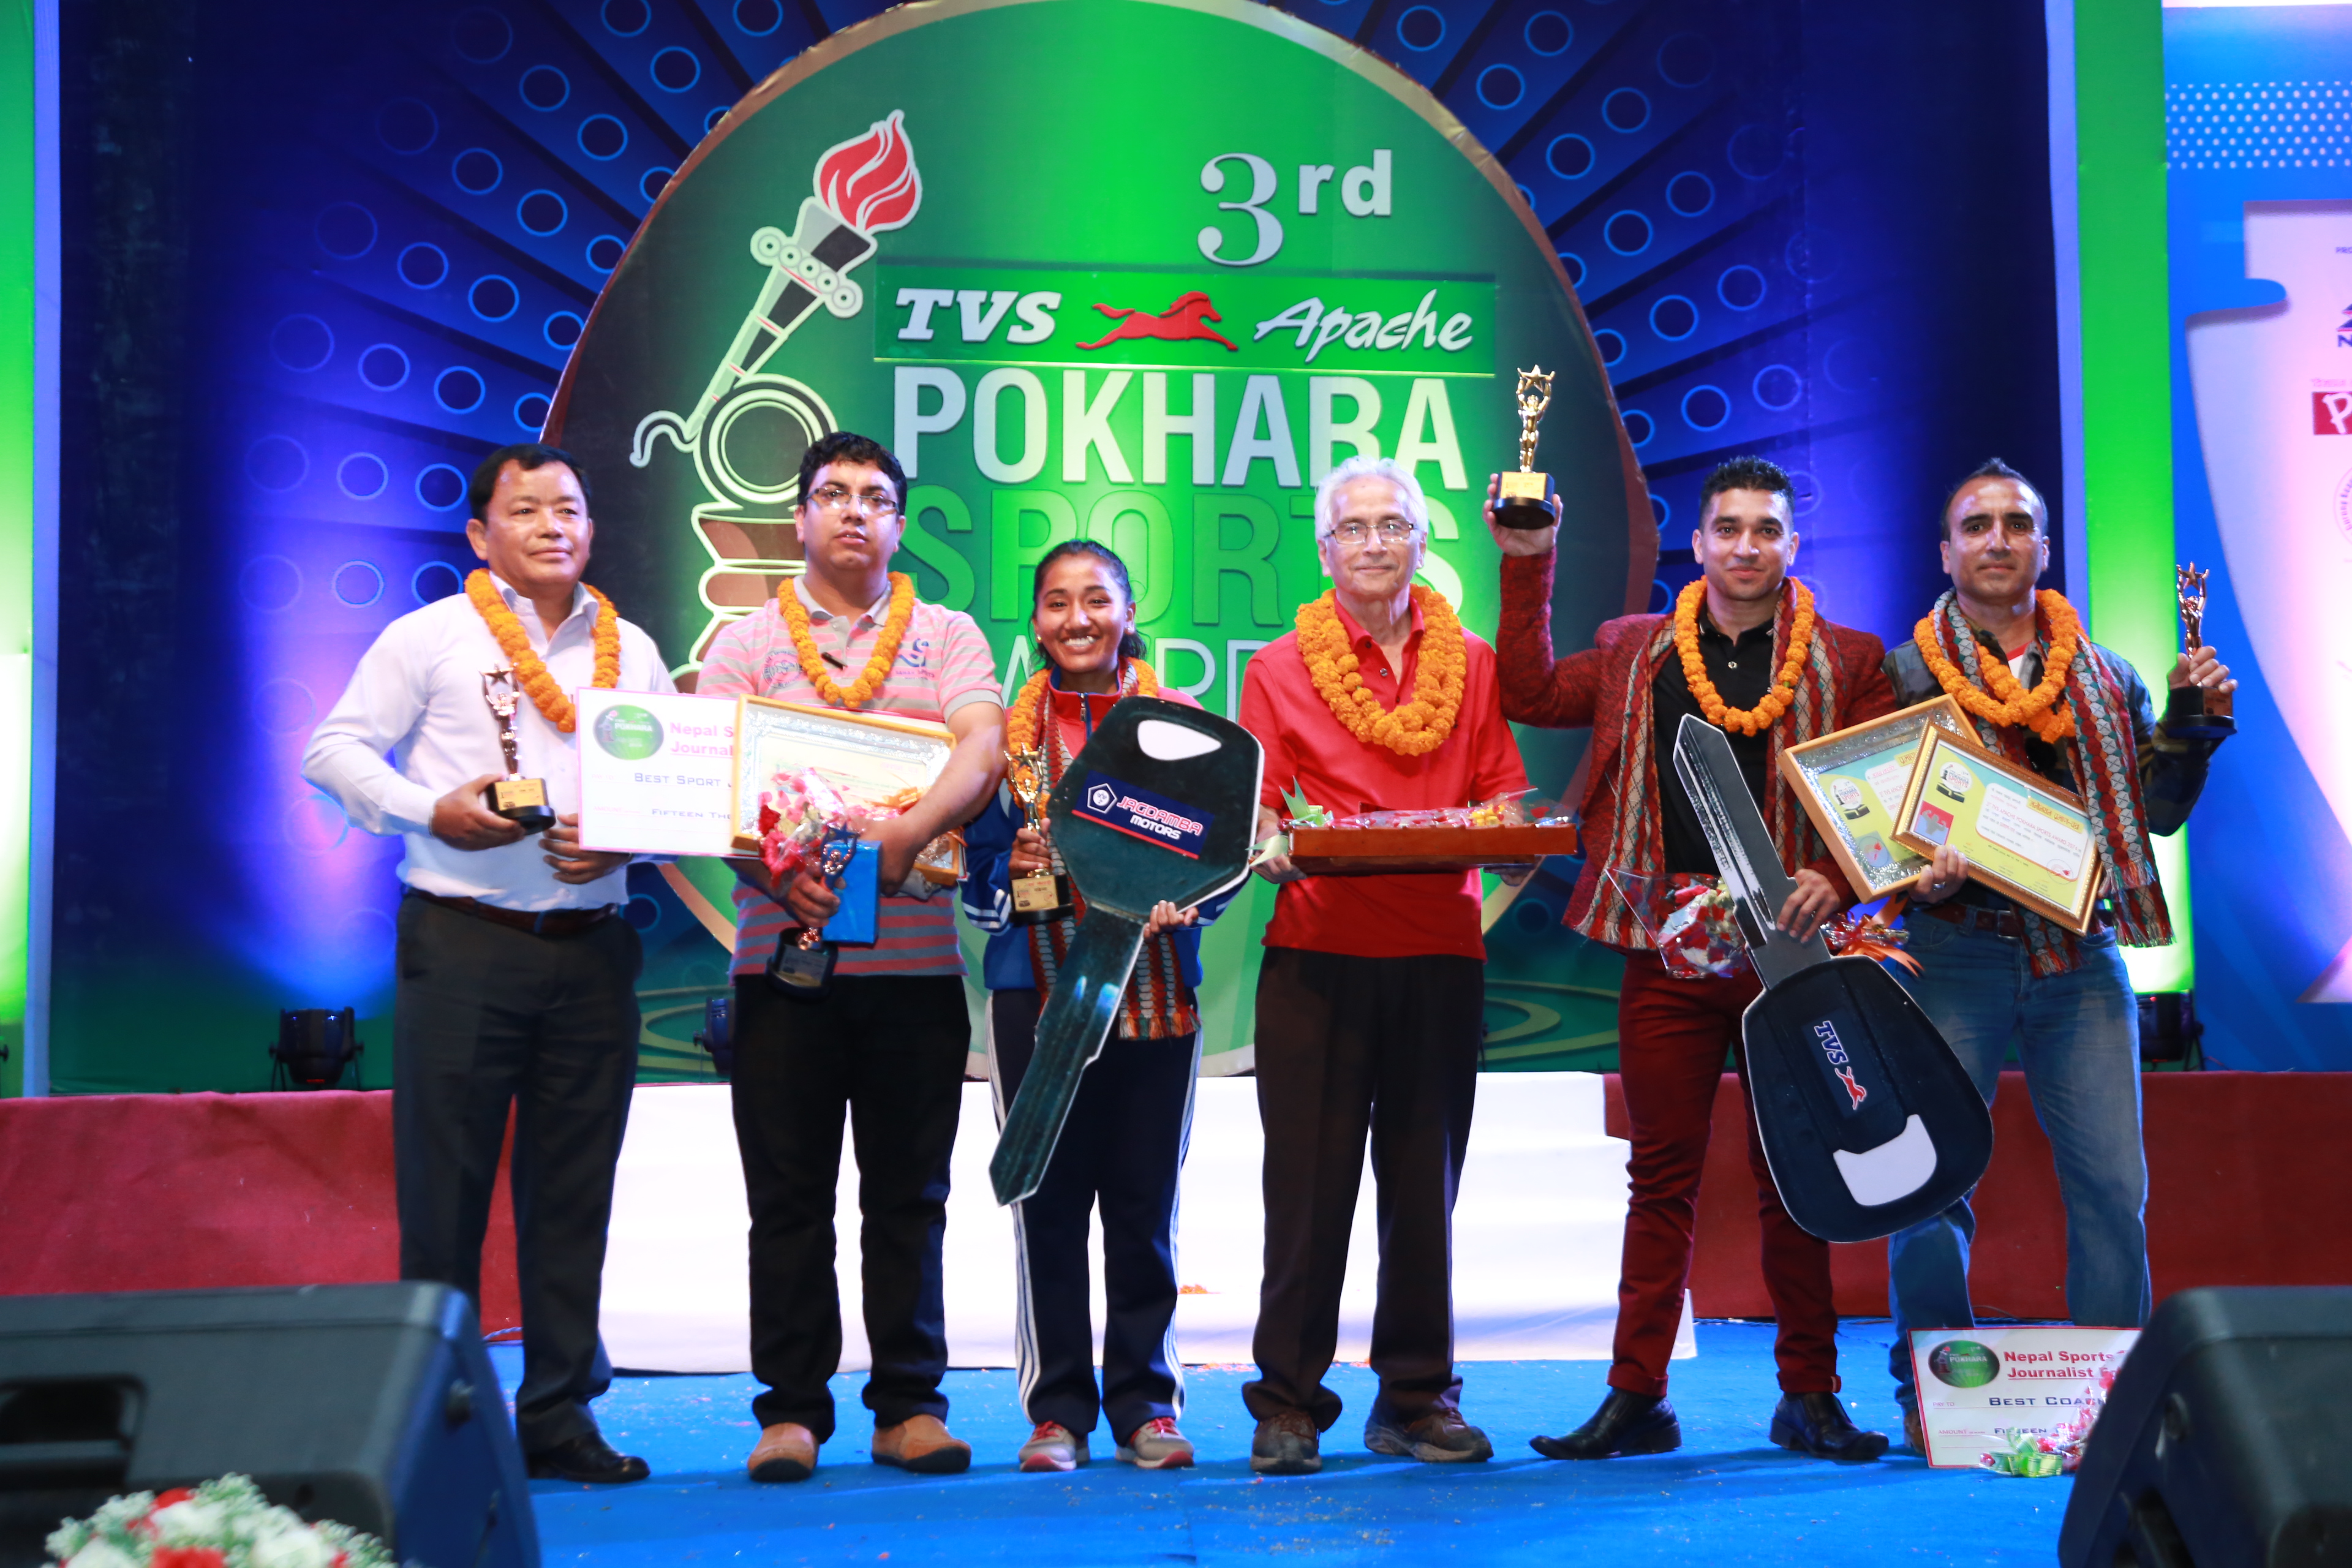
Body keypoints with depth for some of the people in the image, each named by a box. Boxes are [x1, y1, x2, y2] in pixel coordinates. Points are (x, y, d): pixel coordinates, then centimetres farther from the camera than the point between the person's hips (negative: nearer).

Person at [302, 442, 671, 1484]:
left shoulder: (632, 651, 14)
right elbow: (335, 751, 2)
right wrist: (432, 811, -12)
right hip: (462, 942, -3)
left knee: (573, 1191, 6)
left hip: (592, 949, 3)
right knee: (444, 1183, 0)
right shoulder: (431, 637, 4)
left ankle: (559, 1414, 15)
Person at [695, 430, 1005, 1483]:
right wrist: (779, 872, -18)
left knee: (909, 1193, 5)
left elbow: (983, 749, -6)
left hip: (914, 951, 0)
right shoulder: (746, 644, 11)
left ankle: (910, 1405, 13)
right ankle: (791, 1408, 11)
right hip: (782, 949, 0)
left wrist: (910, 830, -24)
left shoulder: (946, 637, 11)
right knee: (788, 1195, 3)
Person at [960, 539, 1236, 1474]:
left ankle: (1145, 1402, 15)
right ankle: (1058, 1408, 11)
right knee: (1049, 1203, 2)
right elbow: (976, 875, 8)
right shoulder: (1007, 730, 7)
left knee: (1144, 1202, 4)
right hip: (1039, 987, 0)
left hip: (1155, 986, 0)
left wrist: (1179, 896, -15)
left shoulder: (1178, 721, 6)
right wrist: (1017, 871, -13)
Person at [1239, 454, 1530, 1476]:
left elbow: (1503, 796, 11)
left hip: (1439, 950, 2)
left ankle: (1416, 1397, 17)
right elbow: (1255, 806, 4)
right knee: (1309, 1175, -1)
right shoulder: (1278, 670, 8)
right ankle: (1289, 1402, 7)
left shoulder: (1473, 665, 13)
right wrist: (1268, 845, -18)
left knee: (1425, 1177, 7)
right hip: (1318, 950, -2)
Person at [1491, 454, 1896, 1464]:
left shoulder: (1847, 663, 7)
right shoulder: (1633, 652, 14)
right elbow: (1528, 695, 7)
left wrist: (1834, 878, -13)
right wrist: (1526, 564, 5)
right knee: (1662, 1174, 4)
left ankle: (1810, 1397, 14)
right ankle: (1637, 1398, 9)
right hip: (1667, 949, 1)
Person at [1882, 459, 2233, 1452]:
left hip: (2082, 959, 3)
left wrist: (2188, 721, 0)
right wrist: (1922, 881, -17)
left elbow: (2155, 814, 15)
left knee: (2112, 1181, -1)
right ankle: (1932, 1396, 9)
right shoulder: (1904, 675, 6)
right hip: (1956, 952, -3)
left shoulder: (2103, 679, 16)